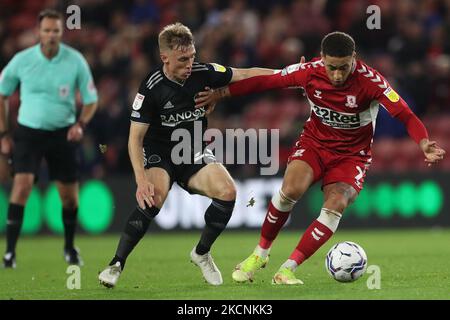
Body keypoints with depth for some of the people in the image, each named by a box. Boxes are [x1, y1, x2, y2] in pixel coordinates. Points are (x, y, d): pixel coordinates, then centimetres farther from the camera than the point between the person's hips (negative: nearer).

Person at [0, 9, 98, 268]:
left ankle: (70, 248, 29)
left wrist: (80, 124, -17)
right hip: (28, 131, -1)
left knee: (69, 195, 5)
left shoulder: (76, 61, -8)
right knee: (22, 184, -18)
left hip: (63, 133, 1)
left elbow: (91, 99, 2)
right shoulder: (21, 60, -8)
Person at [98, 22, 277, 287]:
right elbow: (136, 138, -18)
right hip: (160, 157, -4)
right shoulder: (152, 88, -20)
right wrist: (141, 180, -29)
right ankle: (116, 264, -20)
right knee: (154, 198, -33)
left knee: (228, 192, -21)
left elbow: (245, 75, 1)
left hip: (196, 155, 4)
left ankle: (202, 253, 3)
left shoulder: (203, 73, -11)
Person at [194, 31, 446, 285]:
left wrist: (425, 145, -42)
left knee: (336, 206, -26)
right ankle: (260, 254, -5)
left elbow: (406, 115, -25)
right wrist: (220, 94, -5)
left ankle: (288, 269, -19)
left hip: (352, 154, -1)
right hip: (314, 143, 1)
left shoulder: (371, 81, -24)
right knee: (291, 190, -26)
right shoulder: (309, 72, -17)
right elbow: (264, 81, -5)